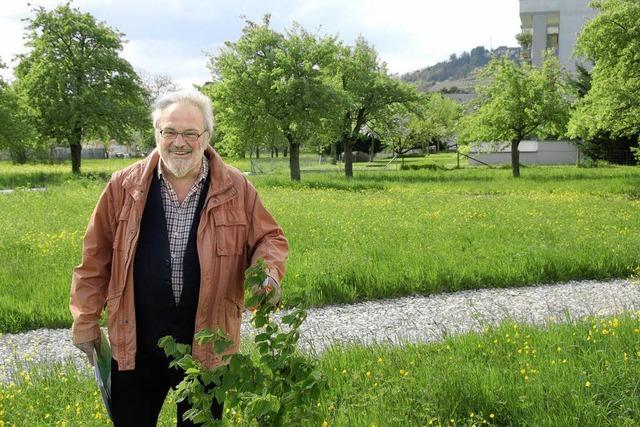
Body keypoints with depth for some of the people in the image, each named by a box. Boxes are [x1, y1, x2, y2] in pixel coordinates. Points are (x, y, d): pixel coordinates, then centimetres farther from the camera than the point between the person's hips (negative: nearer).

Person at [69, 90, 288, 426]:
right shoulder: (125, 187, -2)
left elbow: (270, 239, 6)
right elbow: (96, 257, 4)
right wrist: (86, 320, 5)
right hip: (135, 346, 0)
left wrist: (268, 271, -17)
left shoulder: (236, 189, -3)